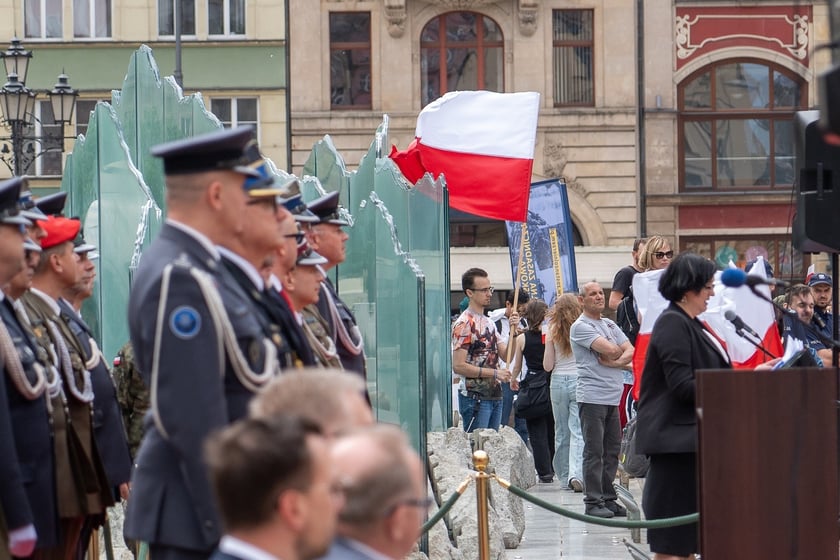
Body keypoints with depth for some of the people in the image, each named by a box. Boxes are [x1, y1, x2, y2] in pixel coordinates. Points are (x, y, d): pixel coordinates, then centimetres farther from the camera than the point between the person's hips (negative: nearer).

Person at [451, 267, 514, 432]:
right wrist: (494, 373, -17)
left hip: (495, 396, 8)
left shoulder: (488, 322, 16)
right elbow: (458, 366, -17)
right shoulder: (464, 324, -11)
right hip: (475, 398, -8)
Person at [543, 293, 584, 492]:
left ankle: (564, 475, 18)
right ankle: (576, 474, -22)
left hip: (558, 382, 2)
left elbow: (547, 366, 1)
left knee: (561, 432, 13)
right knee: (578, 431, -5)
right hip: (580, 380, -2)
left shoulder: (553, 332, 0)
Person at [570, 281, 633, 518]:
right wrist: (618, 352, 6)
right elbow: (610, 350, -16)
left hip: (613, 396, 7)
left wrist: (615, 361, -9)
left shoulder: (610, 325, 19)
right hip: (593, 396, -7)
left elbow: (629, 350, 9)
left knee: (612, 450, 9)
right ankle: (593, 501, -4)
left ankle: (608, 498, 15)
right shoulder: (580, 326, -6)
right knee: (594, 451, -6)